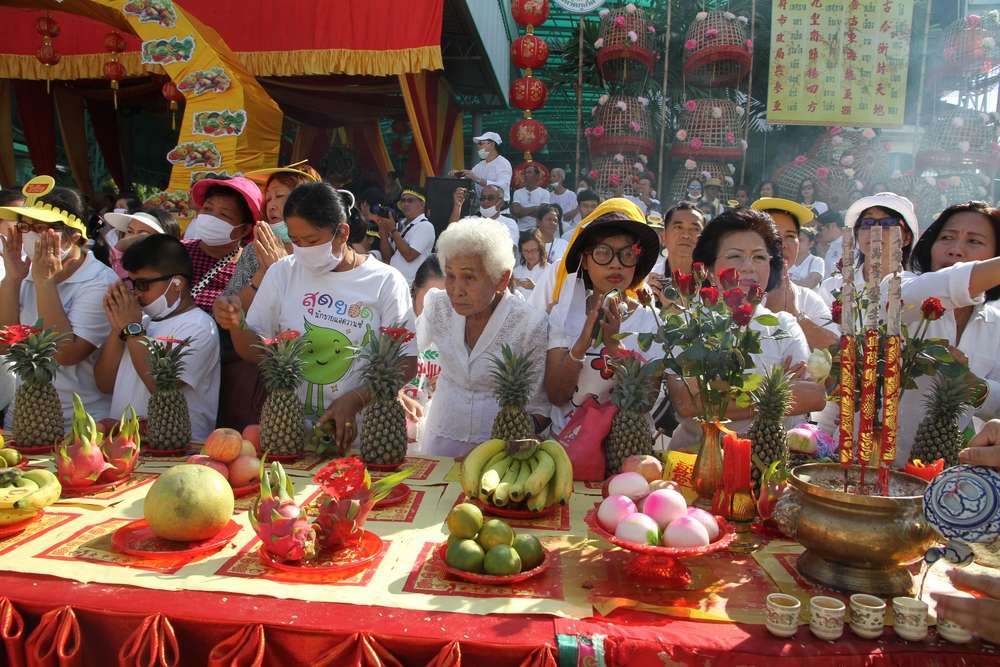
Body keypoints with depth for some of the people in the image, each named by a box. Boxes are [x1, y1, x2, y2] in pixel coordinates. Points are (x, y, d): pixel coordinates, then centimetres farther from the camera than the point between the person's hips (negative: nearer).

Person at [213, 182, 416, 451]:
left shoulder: (386, 282, -4)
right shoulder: (282, 272, 6)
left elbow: (406, 363, -4)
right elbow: (255, 351, 10)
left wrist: (355, 399, -15)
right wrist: (237, 326, -11)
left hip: (355, 430, -2)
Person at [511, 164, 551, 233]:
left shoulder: (544, 193, 1)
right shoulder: (517, 192, 8)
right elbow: (516, 212, -4)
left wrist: (523, 210, -8)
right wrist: (534, 208, -8)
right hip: (521, 230, 2)